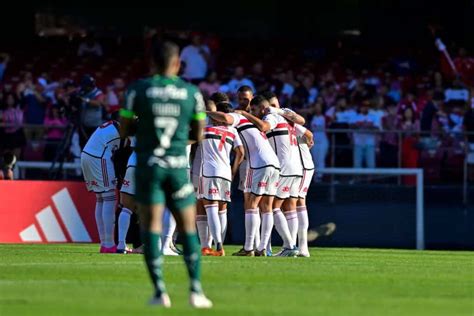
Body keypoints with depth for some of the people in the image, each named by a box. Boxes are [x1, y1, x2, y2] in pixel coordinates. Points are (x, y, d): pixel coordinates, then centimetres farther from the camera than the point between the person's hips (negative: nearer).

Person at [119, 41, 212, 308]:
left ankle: (160, 291, -5)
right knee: (189, 228, 9)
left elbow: (124, 130, 1)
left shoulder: (138, 89, -2)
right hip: (178, 166, 1)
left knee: (152, 226, 1)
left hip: (149, 165, -1)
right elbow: (198, 136, 9)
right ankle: (196, 291, 3)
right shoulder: (192, 92, 2)